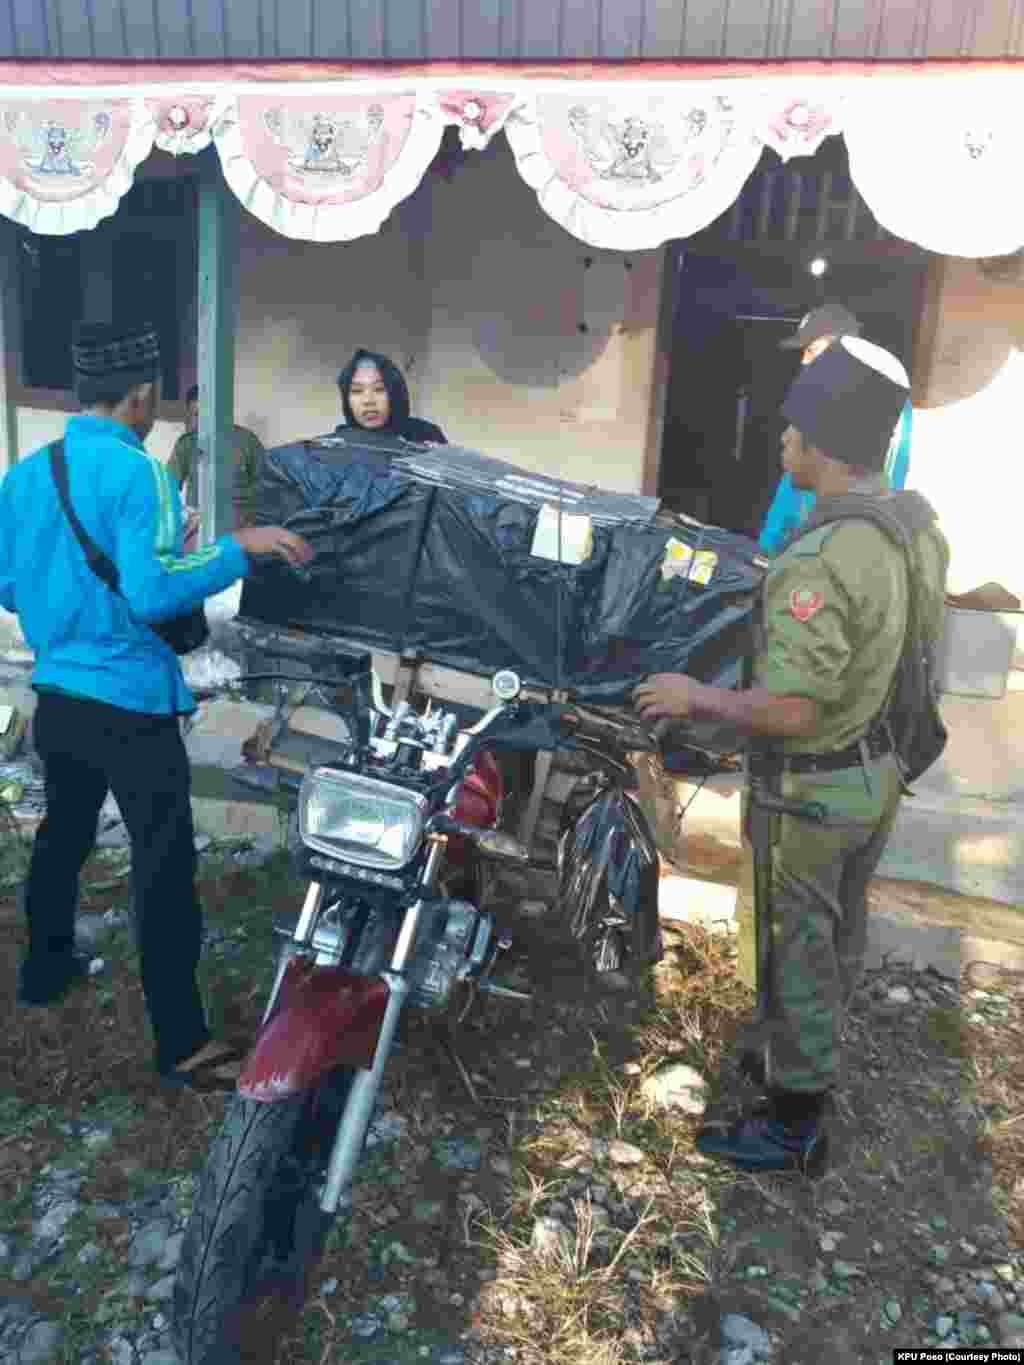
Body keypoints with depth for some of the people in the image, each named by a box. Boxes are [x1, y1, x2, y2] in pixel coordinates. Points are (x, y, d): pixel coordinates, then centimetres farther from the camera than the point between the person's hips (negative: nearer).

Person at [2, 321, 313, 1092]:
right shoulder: (138, 474, -16)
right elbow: (151, 595, -26)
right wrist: (238, 549, -19)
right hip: (130, 704, -8)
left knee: (62, 836, 26)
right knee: (165, 870, -2)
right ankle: (183, 1046, 5)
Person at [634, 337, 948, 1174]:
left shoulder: (819, 561, -31)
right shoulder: (918, 529, -2)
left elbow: (789, 711, -32)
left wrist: (694, 697, -17)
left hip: (812, 791, -9)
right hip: (879, 772, 9)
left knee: (794, 951, 9)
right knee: (841, 932, 26)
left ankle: (795, 1127, 28)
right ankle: (817, 1057, 49)